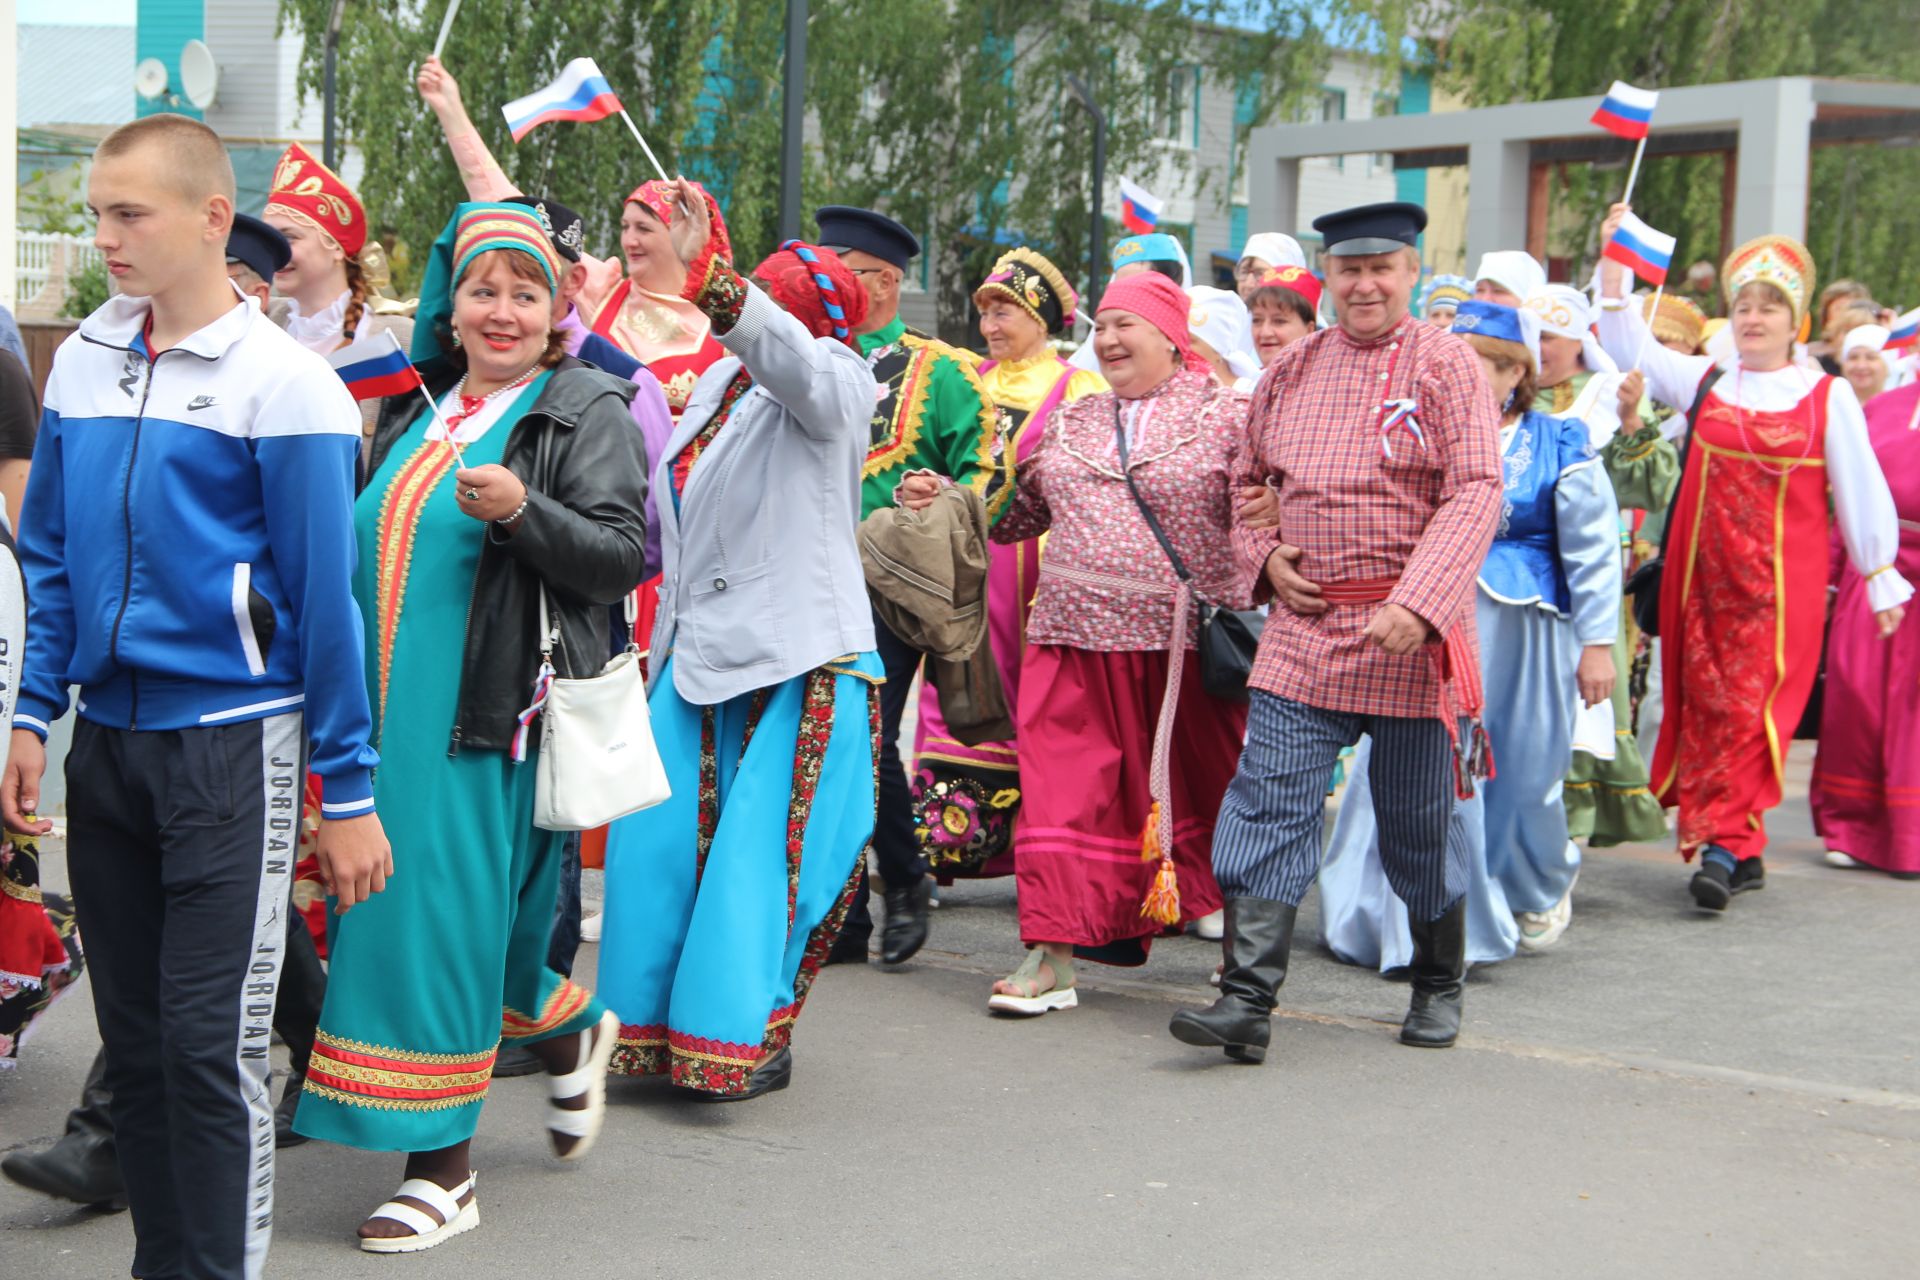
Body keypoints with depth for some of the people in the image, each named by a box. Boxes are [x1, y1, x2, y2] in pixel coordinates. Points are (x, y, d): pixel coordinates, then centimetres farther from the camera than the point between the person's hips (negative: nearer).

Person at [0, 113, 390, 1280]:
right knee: (135, 1037, 12)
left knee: (212, 1044, -4)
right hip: (107, 736, 6)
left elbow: (324, 597, -8)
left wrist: (348, 790, -7)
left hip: (230, 743, -5)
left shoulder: (282, 382, -9)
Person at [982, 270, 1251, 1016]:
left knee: (1199, 793, 9)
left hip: (1183, 646, -3)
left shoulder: (1225, 416, 0)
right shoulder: (1072, 424, 16)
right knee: (1065, 793, -3)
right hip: (1077, 641, 3)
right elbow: (1022, 512, 21)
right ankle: (1053, 957, 0)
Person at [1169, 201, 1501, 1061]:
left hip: (1411, 634, -3)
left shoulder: (1447, 366, -3)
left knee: (1418, 821, 9)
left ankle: (1438, 985, 29)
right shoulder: (1290, 371, 10)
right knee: (1269, 806, -7)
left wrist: (1418, 601, -23)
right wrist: (1266, 555, 2)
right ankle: (1247, 999, -8)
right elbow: (1248, 478, 22)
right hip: (1304, 628, 3)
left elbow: (1476, 492, -11)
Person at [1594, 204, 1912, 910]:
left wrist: (1880, 576, 7)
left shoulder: (1829, 397, 3)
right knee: (1706, 699, 3)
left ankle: (1720, 844, -11)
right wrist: (1615, 261, 1)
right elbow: (1629, 345, 11)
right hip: (1703, 572, 3)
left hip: (1780, 578, -3)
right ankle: (1742, 851, 11)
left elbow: (1859, 489, 6)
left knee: (1753, 702, -10)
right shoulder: (1704, 381, 9)